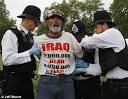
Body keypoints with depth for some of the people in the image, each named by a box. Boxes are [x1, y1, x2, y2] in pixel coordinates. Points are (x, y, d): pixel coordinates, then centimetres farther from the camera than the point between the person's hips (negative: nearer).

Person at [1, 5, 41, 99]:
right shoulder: (11, 34, -11)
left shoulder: (30, 36, 12)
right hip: (14, 81, -7)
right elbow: (7, 59, -21)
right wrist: (30, 52, -20)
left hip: (27, 80, 8)